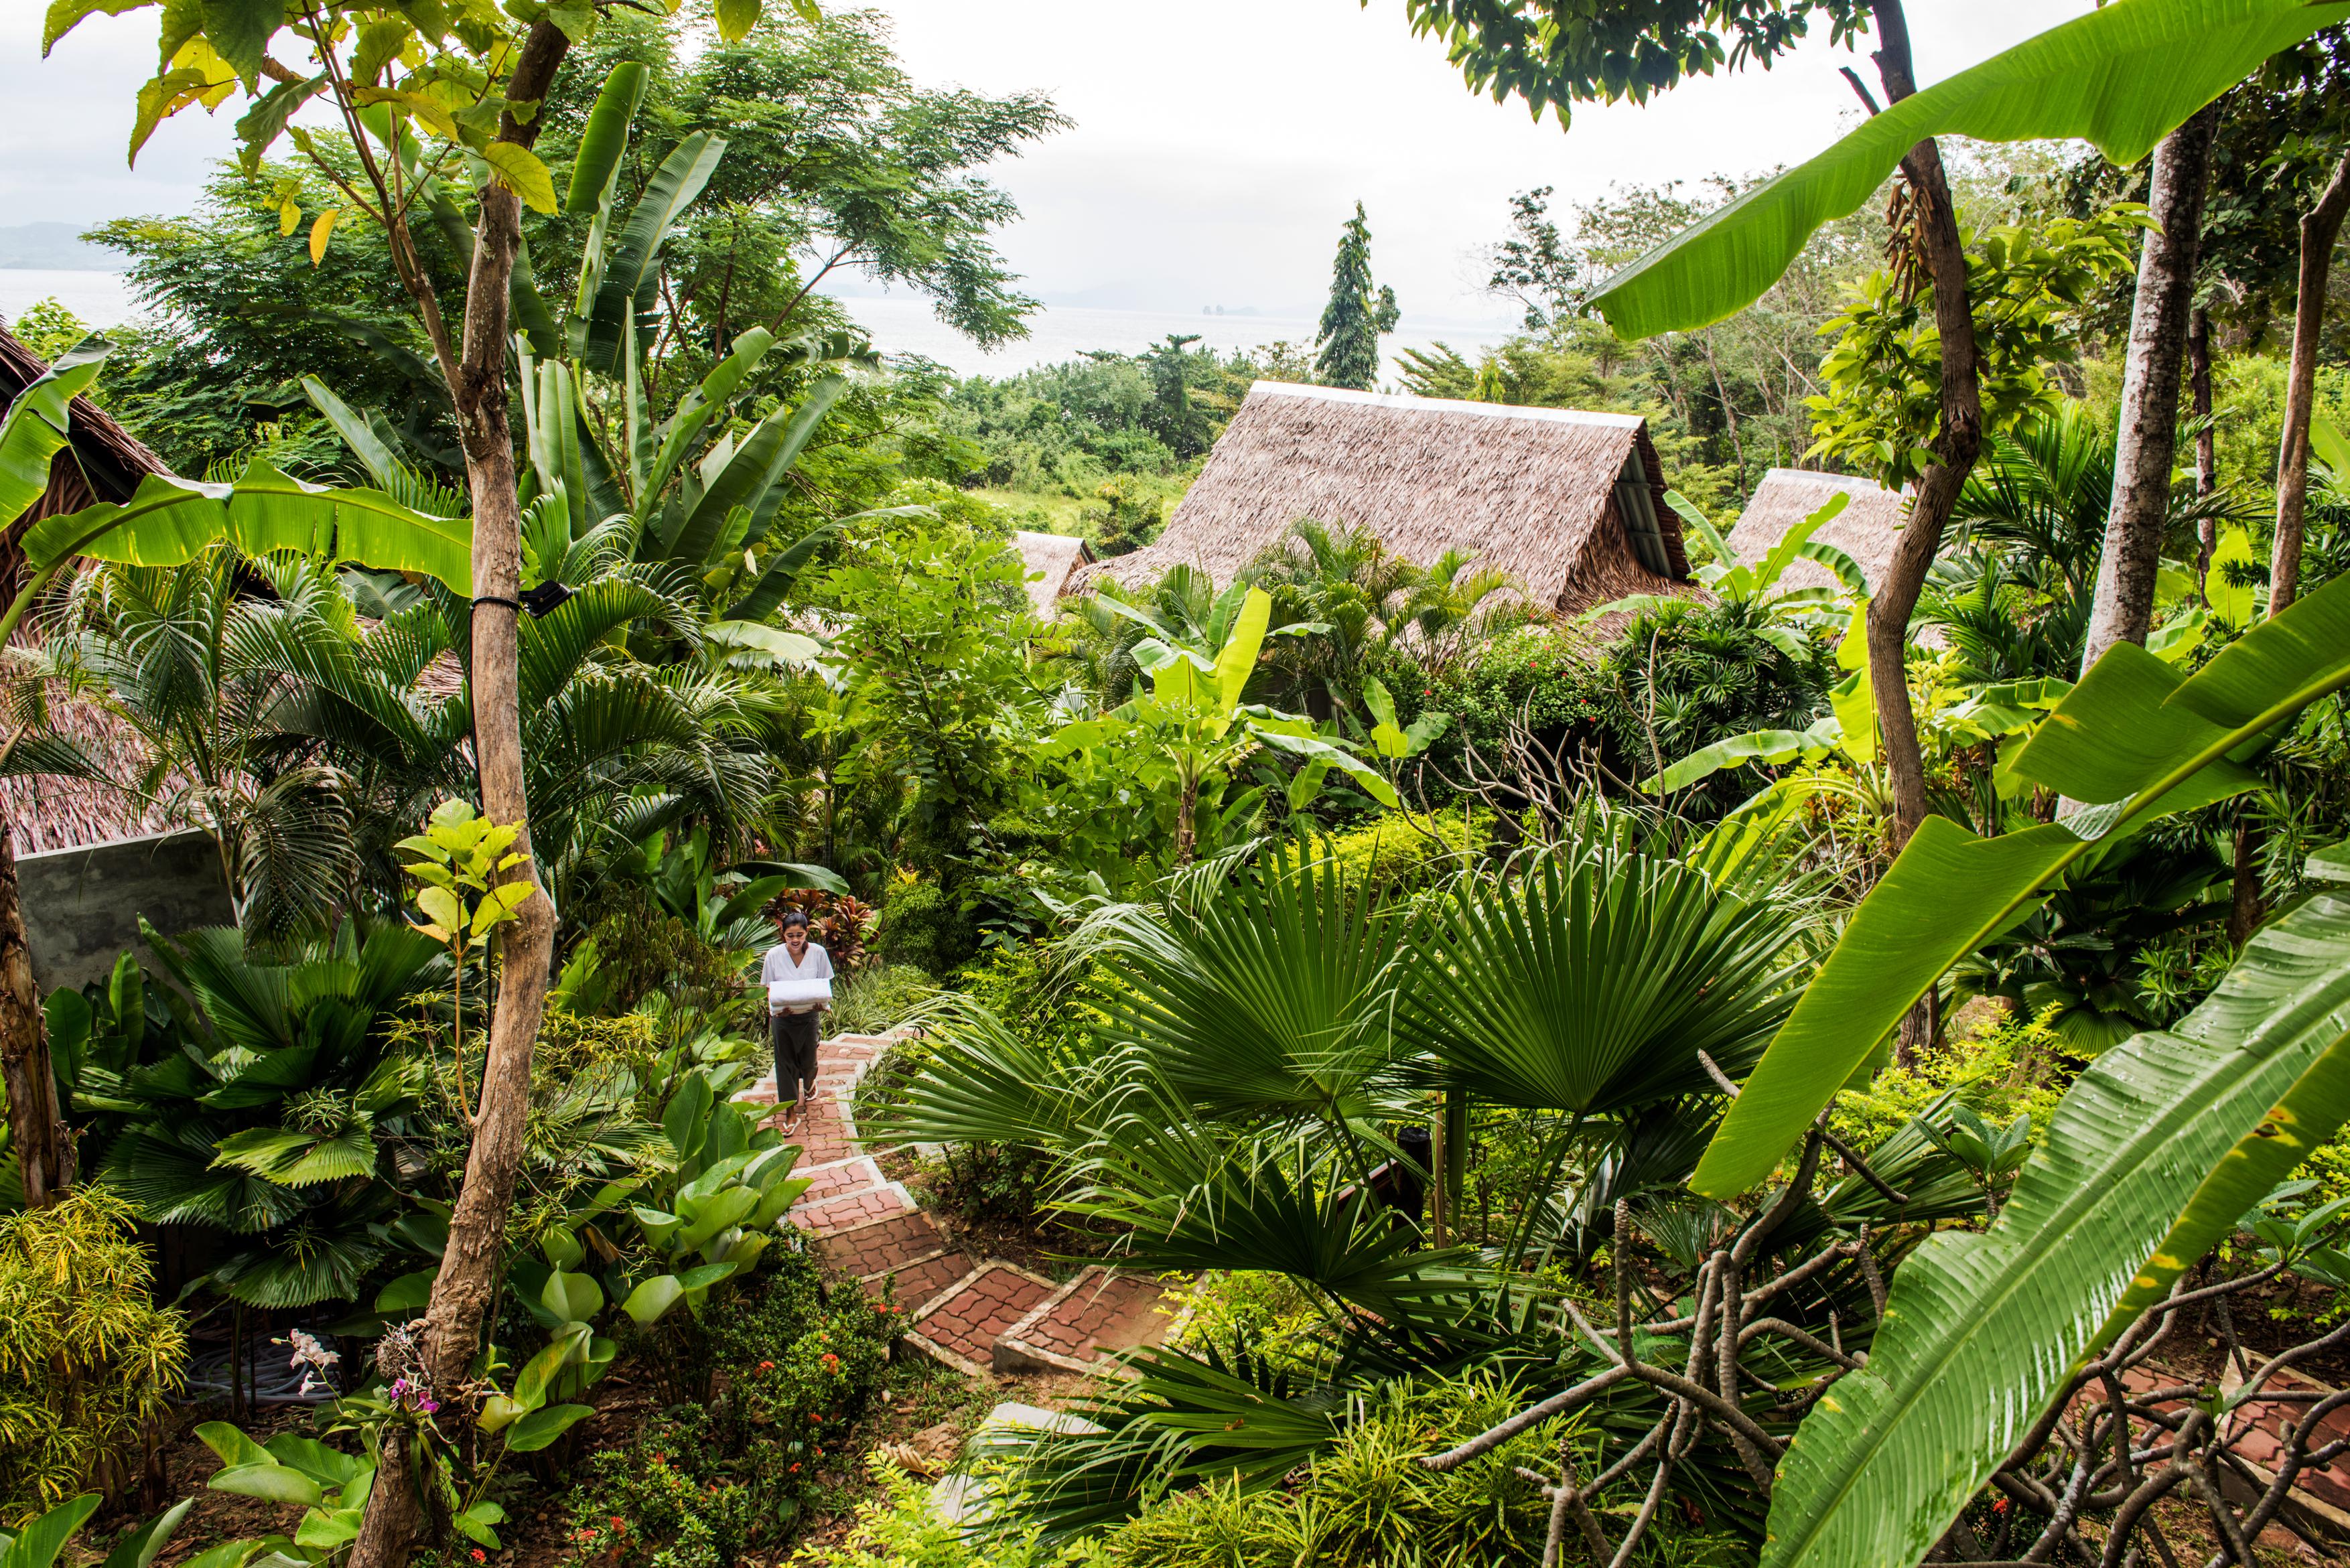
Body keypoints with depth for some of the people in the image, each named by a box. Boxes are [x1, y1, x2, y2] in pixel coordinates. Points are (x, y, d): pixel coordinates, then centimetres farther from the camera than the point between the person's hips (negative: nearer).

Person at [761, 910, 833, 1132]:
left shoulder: (818, 953, -12)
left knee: (808, 1059, 15)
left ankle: (809, 1082, 51)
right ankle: (791, 1112, 13)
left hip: (808, 1015, 1)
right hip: (783, 1017, 0)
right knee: (785, 1062, 3)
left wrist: (822, 1003, -21)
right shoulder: (774, 955, -12)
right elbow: (769, 989, -5)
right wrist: (775, 1008, -22)